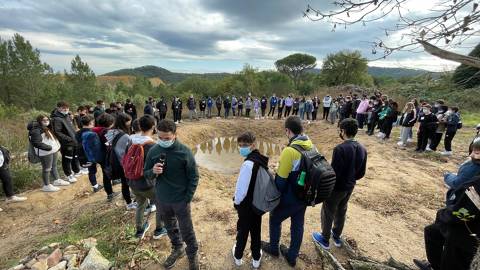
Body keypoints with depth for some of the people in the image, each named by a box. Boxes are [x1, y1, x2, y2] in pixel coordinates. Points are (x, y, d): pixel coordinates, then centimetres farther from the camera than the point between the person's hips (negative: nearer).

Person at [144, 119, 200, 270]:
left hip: (180, 200, -3)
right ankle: (177, 249, 49)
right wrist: (153, 172, -22)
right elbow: (146, 174, 1)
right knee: (170, 227, 24)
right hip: (162, 200, 4)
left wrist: (188, 197, -12)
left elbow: (194, 176, -10)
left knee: (186, 230, 11)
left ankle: (193, 255, 36)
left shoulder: (184, 151, -17)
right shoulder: (153, 151, -7)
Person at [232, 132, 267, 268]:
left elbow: (242, 187, -25)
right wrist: (249, 199, 15)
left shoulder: (248, 163, -29)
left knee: (242, 231, 15)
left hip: (246, 205, -6)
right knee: (256, 231, 20)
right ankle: (256, 259, 37)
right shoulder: (262, 160, -2)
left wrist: (236, 201, -7)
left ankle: (238, 257, 38)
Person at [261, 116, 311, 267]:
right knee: (298, 225, 21)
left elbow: (281, 179, -22)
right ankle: (292, 256, 40)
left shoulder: (290, 151, -29)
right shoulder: (312, 147, -5)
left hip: (289, 198, -6)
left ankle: (273, 248, 41)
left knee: (275, 220, 19)